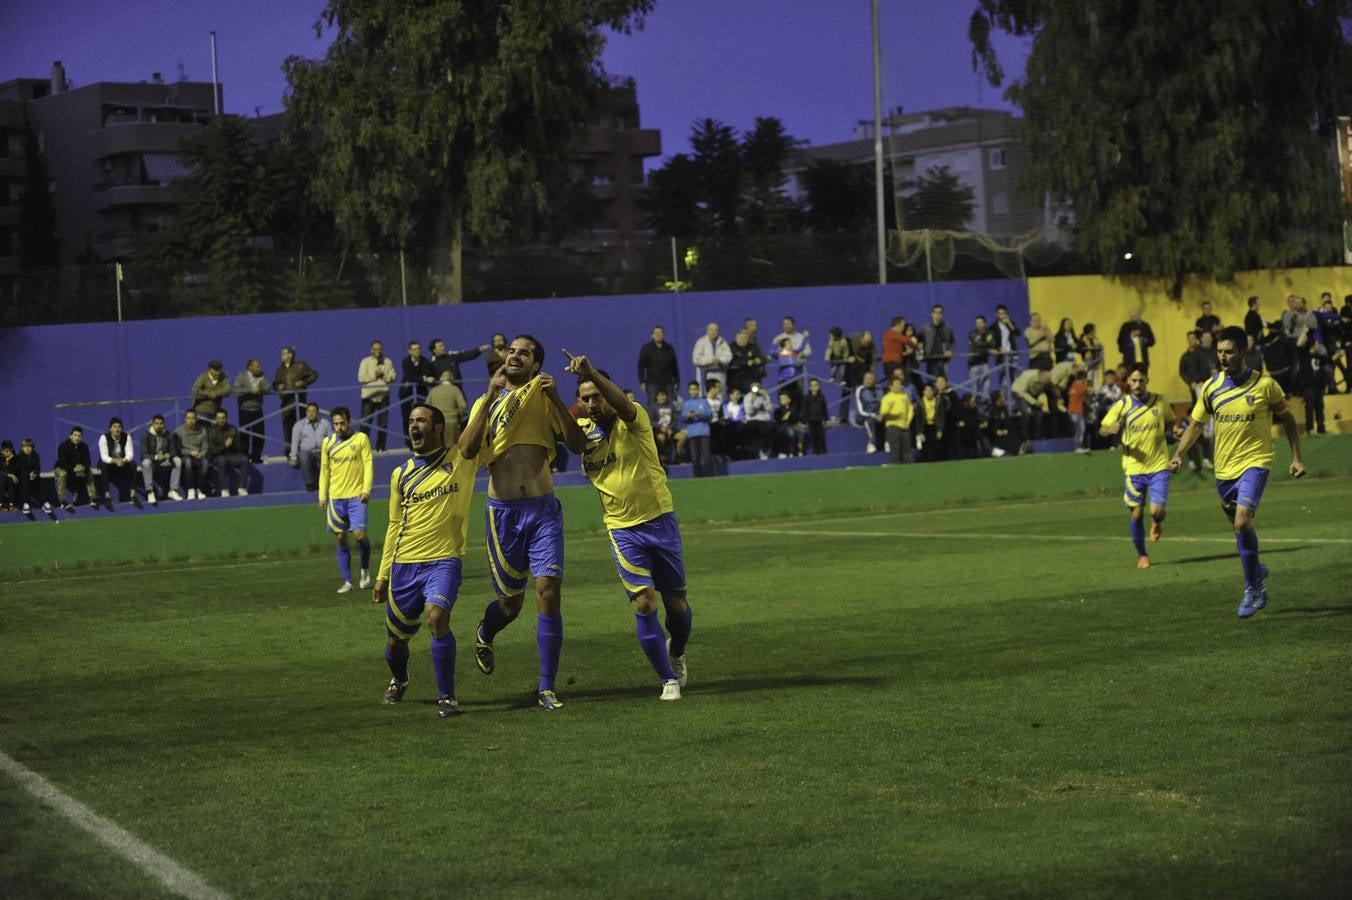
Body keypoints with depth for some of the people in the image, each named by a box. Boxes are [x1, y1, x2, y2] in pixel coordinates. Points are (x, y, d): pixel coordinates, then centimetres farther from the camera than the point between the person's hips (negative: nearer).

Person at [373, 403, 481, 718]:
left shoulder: (462, 459, 2)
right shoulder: (401, 475, 11)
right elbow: (394, 526, 16)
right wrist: (382, 575, 16)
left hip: (443, 562, -4)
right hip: (404, 565, 4)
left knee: (437, 618, -29)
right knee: (396, 639, 11)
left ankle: (447, 696, -15)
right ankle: (399, 681, 46)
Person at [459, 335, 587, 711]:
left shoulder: (545, 398, 6)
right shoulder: (487, 402, 6)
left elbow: (578, 444, -6)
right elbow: (467, 450, -10)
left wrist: (556, 400, -16)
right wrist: (490, 398, -15)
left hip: (543, 509, 0)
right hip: (503, 511, 0)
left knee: (549, 590, -13)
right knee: (510, 601, 8)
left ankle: (547, 688, -6)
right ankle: (483, 636, 45)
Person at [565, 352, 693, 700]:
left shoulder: (633, 420, -11)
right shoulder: (583, 430, 3)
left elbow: (622, 404, -33)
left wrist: (591, 372, -48)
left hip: (660, 521, -2)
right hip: (622, 529, 2)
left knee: (676, 603, 7)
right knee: (644, 603, -11)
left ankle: (676, 652, 39)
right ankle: (669, 680, 1)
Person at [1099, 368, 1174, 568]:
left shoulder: (1160, 402, 1)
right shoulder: (1121, 406, -3)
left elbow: (1171, 422, 18)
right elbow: (1102, 430, -4)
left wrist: (1174, 430, -5)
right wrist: (1113, 429, -28)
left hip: (1159, 466, 0)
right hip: (1134, 467, 0)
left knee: (1156, 510, -12)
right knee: (1136, 513, 2)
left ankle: (1157, 522, 27)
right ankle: (1142, 555, 21)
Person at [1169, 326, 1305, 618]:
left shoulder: (1265, 385, -9)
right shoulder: (1211, 387, 0)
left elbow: (1286, 419, 3)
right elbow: (1196, 424, 8)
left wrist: (1296, 458, 1)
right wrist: (1178, 454, -5)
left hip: (1255, 462, -4)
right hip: (1224, 468, 5)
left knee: (1242, 522, -21)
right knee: (1241, 527, 15)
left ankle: (1252, 588, -7)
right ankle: (1258, 572, 42)